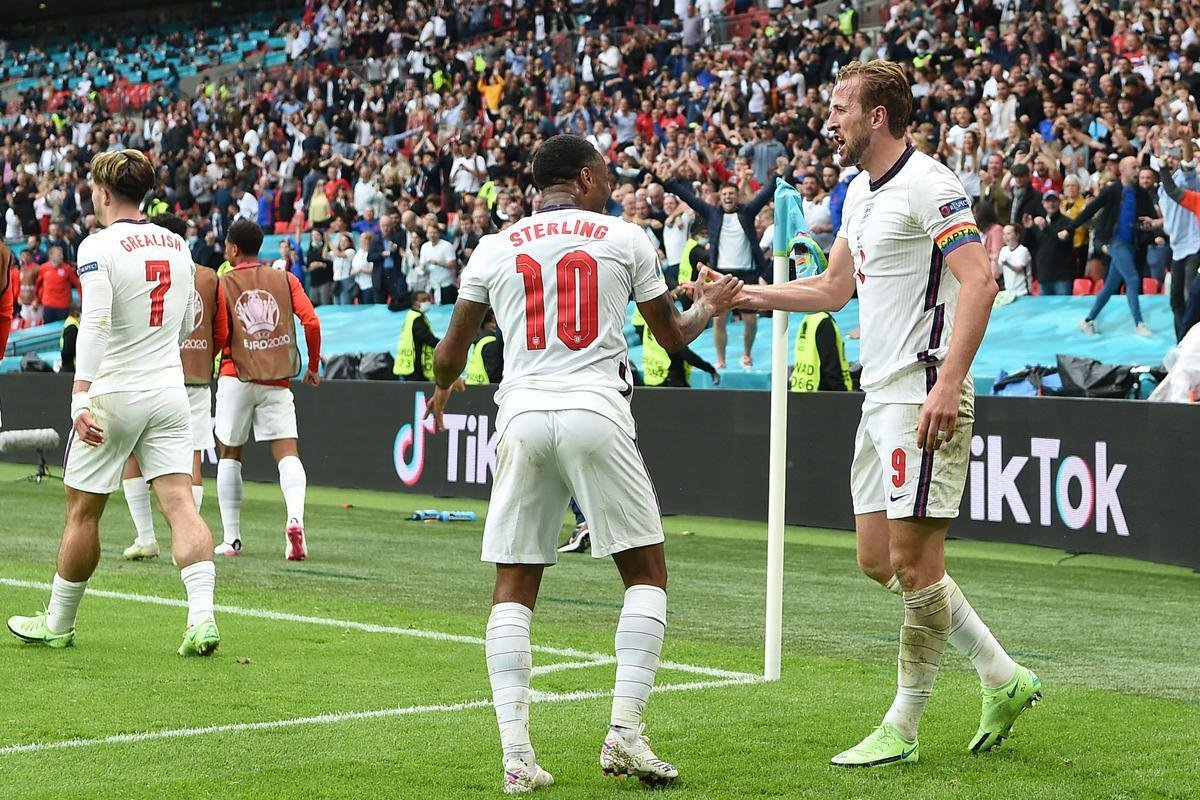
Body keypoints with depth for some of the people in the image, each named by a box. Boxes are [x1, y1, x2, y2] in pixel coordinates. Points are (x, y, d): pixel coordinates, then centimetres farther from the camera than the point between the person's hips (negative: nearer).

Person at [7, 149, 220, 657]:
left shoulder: (98, 247, -11)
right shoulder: (177, 245, 8)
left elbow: (94, 325, -22)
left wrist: (80, 398, -27)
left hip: (113, 395, -5)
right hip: (169, 392, 5)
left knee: (82, 513, 8)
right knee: (180, 504, -3)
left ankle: (58, 623, 21)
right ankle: (202, 617, -19)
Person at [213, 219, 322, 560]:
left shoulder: (223, 285, 0)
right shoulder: (285, 280, 6)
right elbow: (311, 322, -4)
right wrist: (313, 366, 9)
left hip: (237, 377, -1)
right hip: (277, 381, 1)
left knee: (230, 456, 12)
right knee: (287, 453, -4)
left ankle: (231, 538, 10)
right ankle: (295, 519, -31)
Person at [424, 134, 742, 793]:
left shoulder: (493, 248, 11)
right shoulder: (625, 239, 8)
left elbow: (451, 354, 16)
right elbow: (671, 336, 18)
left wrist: (443, 389, 39)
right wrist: (705, 308, 41)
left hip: (522, 415, 2)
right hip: (595, 412, -2)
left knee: (513, 588, 8)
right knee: (646, 573, 10)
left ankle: (515, 753, 0)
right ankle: (625, 732, -1)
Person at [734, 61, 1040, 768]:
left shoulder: (930, 186, -12)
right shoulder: (861, 193, 17)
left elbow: (979, 282, -21)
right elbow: (832, 288, 28)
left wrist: (947, 383, -28)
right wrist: (741, 294, 21)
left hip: (924, 400, -10)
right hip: (881, 397, 10)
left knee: (914, 561, -4)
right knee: (879, 559, 10)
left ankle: (902, 730, 5)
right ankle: (1004, 678, 19)